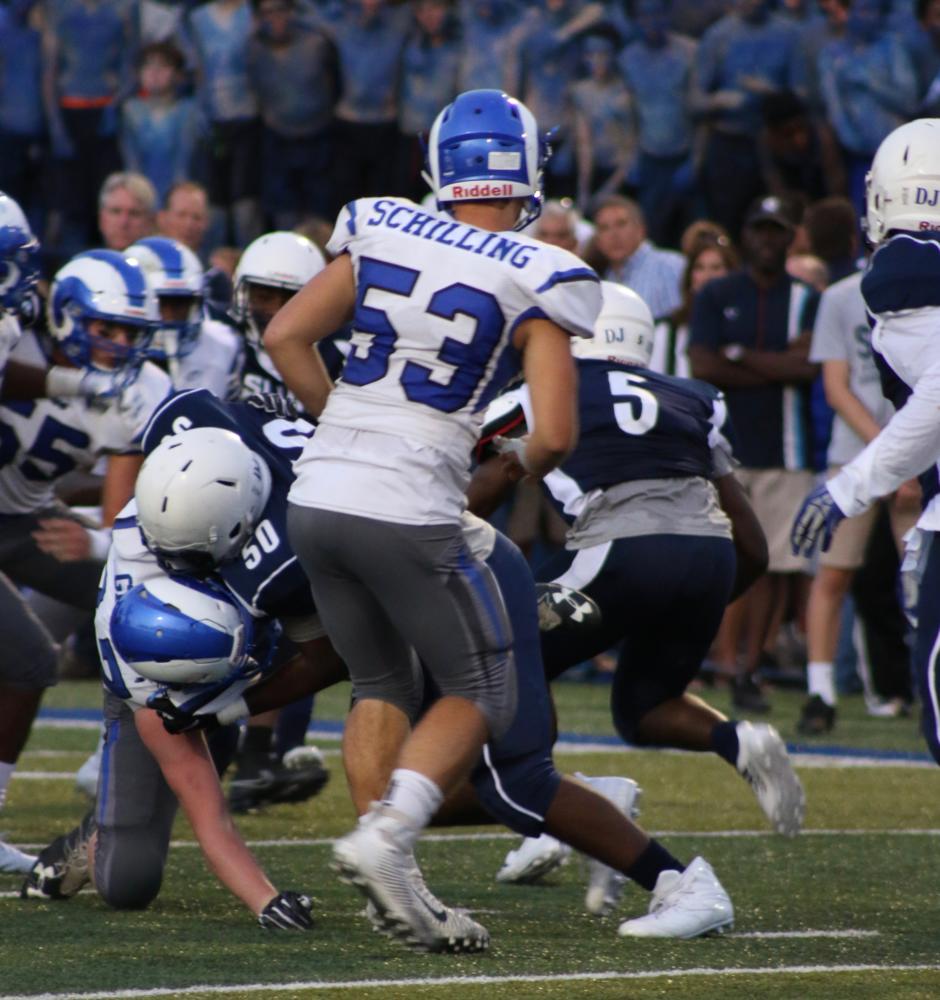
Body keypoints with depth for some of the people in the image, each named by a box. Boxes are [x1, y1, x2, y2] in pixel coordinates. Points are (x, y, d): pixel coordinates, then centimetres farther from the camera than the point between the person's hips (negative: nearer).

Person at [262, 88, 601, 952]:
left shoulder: (380, 233, 5)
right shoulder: (534, 282, -6)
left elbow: (284, 337, 5)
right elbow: (556, 434, -11)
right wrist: (516, 471, 12)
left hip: (318, 493, 5)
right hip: (409, 513, -5)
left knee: (381, 685, 21)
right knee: (479, 695, 11)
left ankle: (393, 889, 13)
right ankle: (387, 837, -11)